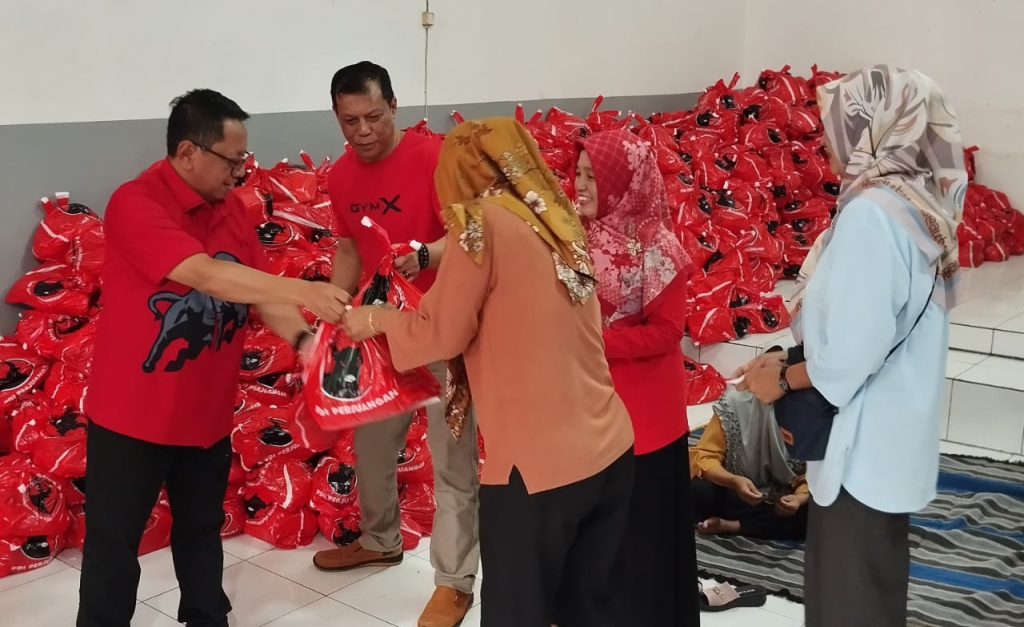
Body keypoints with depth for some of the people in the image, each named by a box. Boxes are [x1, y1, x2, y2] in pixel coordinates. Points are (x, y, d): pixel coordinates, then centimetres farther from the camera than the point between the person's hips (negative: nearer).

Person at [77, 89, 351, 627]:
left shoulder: (230, 207, 3)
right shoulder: (135, 203, -21)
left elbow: (259, 289, 3)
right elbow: (205, 275, -34)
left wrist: (303, 338, -14)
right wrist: (302, 290, -40)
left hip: (207, 410, 7)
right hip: (133, 412, -6)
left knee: (202, 532, 20)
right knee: (113, 545, 8)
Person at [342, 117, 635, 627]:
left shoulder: (483, 220, -9)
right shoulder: (560, 221, 11)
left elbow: (443, 333, -5)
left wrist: (375, 320, 12)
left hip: (538, 466, -7)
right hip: (609, 451, 7)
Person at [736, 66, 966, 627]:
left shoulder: (872, 211, -23)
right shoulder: (918, 203, 4)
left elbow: (853, 349, -24)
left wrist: (782, 380, -9)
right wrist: (797, 367, 11)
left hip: (863, 440, -9)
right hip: (891, 433, 9)